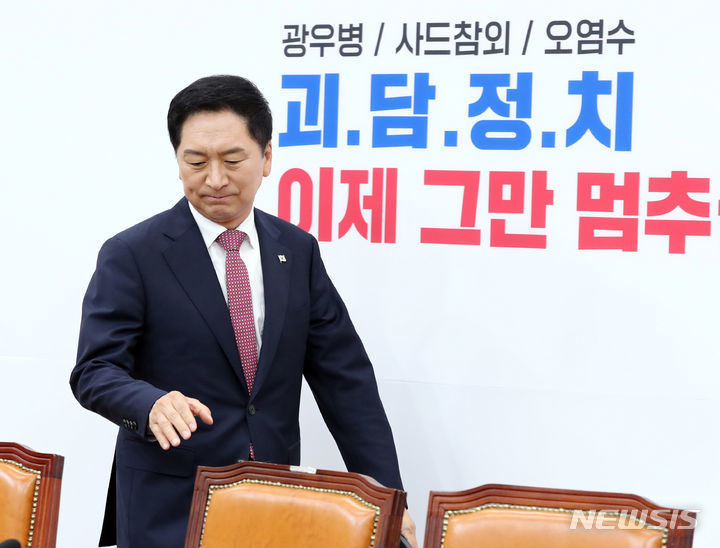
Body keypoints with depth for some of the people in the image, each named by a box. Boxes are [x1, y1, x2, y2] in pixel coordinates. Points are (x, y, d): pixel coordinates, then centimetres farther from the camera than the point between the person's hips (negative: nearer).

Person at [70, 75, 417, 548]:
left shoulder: (298, 250, 5)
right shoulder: (131, 255, -6)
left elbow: (344, 378, 4)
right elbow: (95, 370, -11)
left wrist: (387, 496, -2)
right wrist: (153, 405, -33)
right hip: (168, 509, -3)